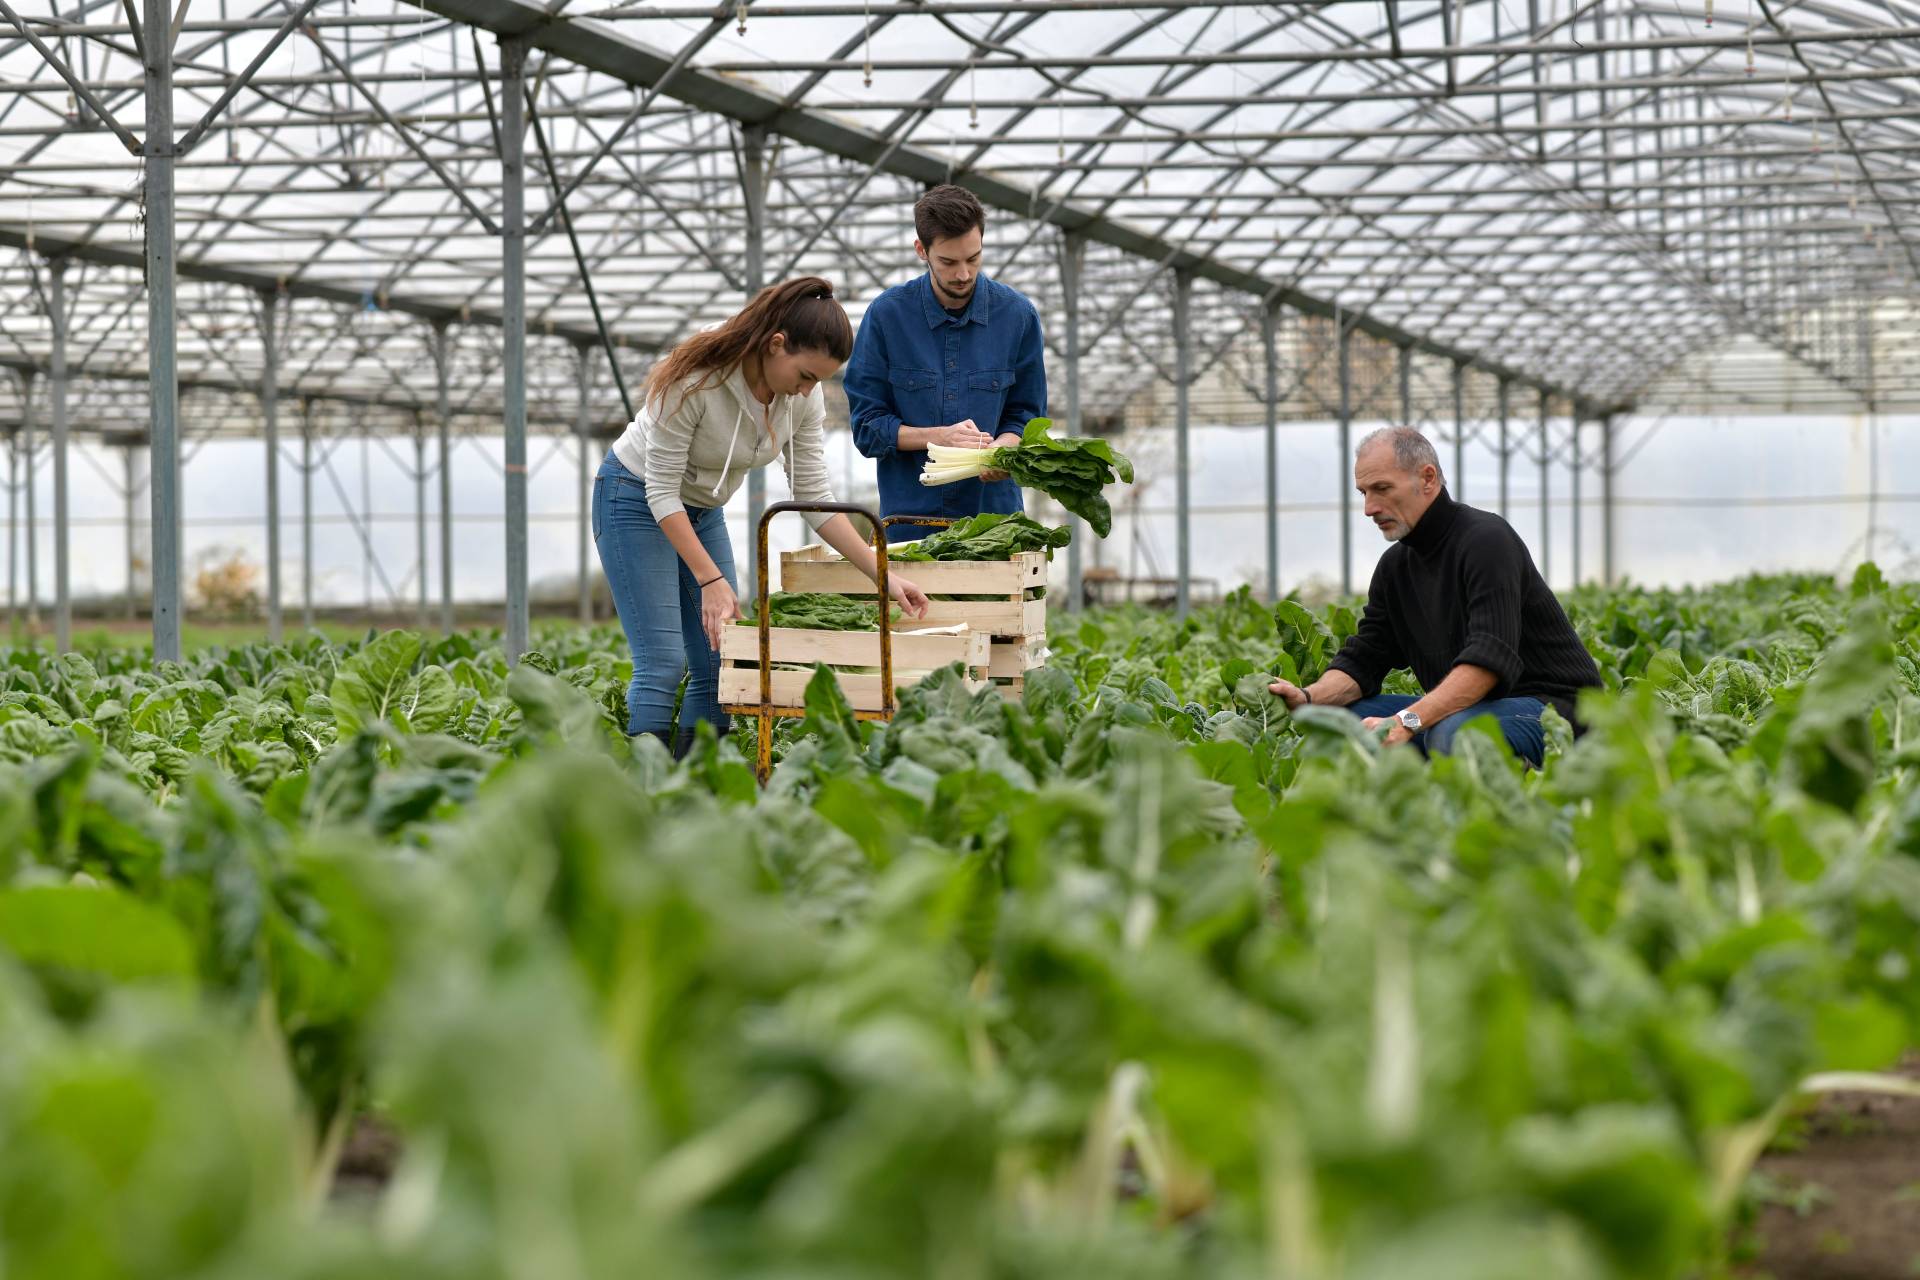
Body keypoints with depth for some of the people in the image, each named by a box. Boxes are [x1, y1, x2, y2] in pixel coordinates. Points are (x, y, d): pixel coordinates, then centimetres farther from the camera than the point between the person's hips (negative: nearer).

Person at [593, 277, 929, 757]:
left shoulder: (803, 397, -13)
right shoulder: (695, 380, -31)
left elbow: (814, 497, -6)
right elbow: (661, 490, -26)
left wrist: (883, 575, -13)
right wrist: (711, 580, -30)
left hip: (704, 511, 6)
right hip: (635, 500, -6)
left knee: (721, 666, -3)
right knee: (663, 664, -16)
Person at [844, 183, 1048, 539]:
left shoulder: (1017, 315, 1)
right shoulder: (887, 314, -3)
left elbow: (1025, 416, 8)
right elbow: (867, 426, -2)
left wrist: (1000, 450, -15)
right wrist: (940, 437, -17)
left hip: (994, 509, 1)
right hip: (908, 514, -1)